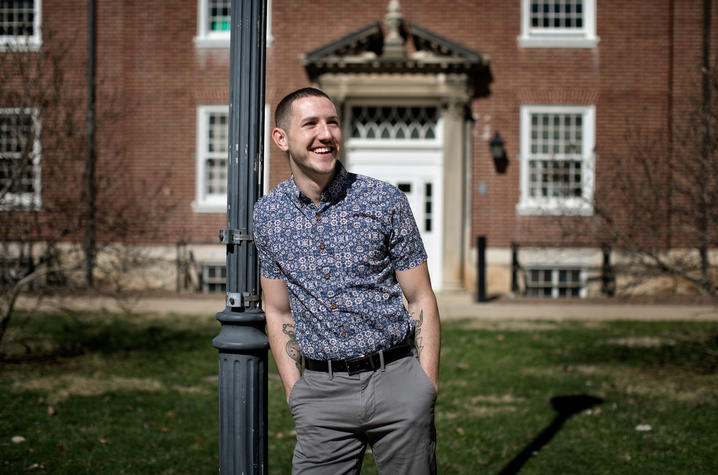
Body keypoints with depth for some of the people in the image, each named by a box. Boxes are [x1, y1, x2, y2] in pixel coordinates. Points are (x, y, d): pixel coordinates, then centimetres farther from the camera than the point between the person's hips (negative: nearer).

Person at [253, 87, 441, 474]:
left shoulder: (385, 200, -3)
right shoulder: (267, 214, 4)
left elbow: (420, 300, 0)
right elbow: (278, 312, 11)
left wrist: (428, 387, -6)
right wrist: (295, 393, 4)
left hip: (396, 380, -1)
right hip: (321, 391, 1)